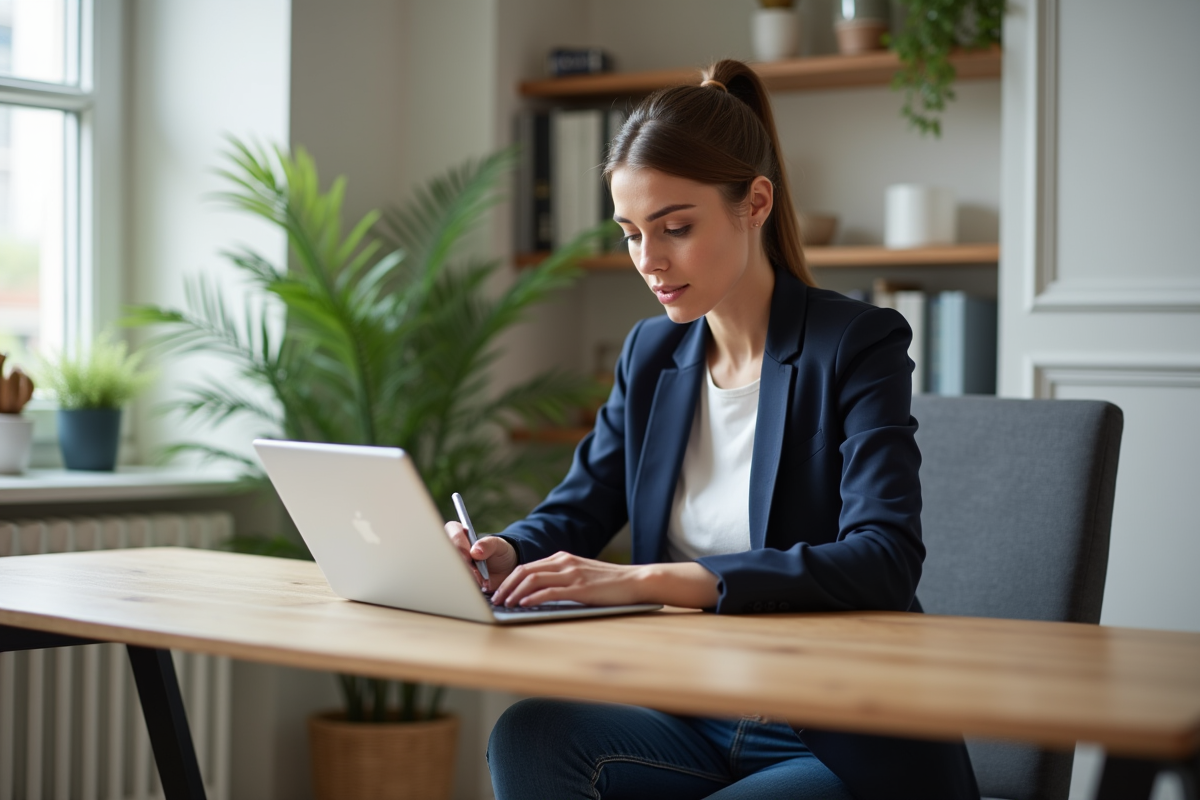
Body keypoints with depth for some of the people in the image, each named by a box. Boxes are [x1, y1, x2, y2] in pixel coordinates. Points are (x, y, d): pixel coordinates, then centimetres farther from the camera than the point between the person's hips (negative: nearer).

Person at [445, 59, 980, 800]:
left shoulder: (859, 344, -11)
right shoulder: (652, 353, 9)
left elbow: (883, 563, -25)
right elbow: (576, 512, 11)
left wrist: (647, 580, -33)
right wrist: (500, 553, -14)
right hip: (697, 721, 6)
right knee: (529, 734, -23)